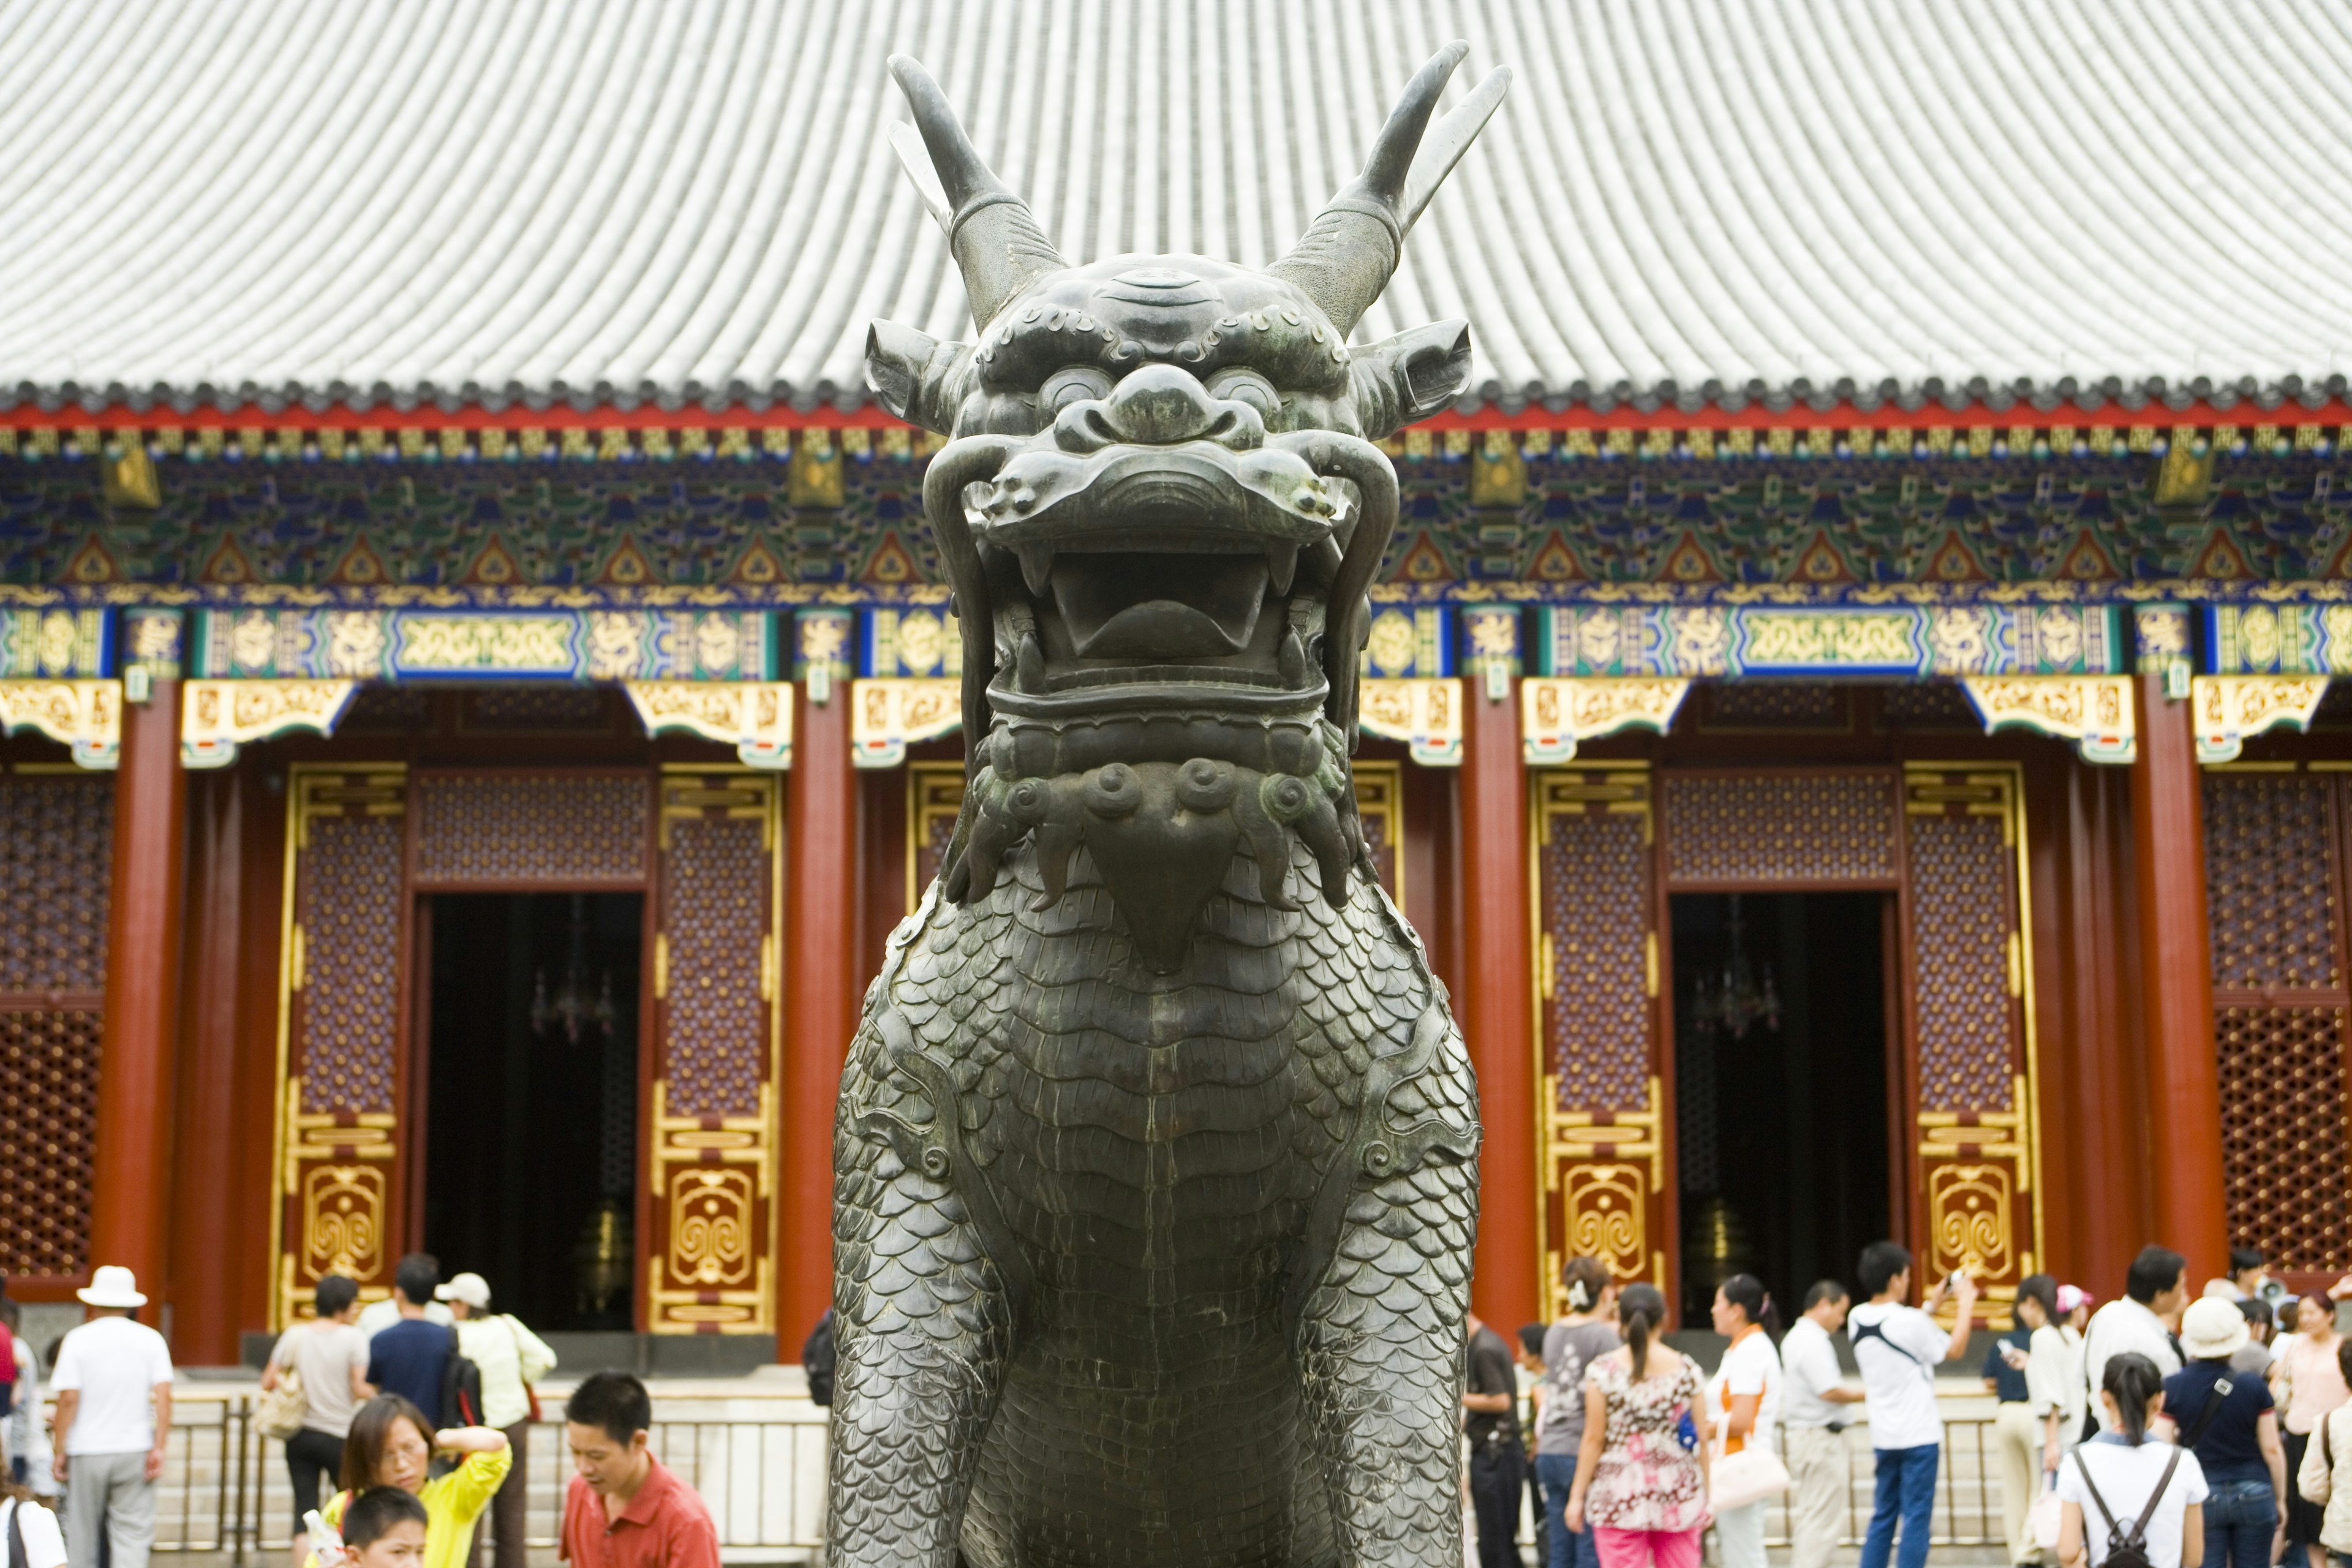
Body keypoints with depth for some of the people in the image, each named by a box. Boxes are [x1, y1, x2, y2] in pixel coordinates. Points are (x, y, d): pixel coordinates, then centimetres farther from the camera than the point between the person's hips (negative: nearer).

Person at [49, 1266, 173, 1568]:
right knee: (132, 1534, 0)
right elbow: (163, 1396, -4)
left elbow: (69, 1399, -7)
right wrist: (159, 1449, -4)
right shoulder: (151, 1340, 4)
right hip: (134, 1450, 1)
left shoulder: (77, 1340, -1)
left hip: (87, 1452, -1)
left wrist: (60, 1452, -2)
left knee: (81, 1535, 10)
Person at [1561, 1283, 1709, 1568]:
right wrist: (1705, 1496, 12)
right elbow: (1702, 1439, 3)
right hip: (1679, 1495, 2)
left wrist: (1577, 1496, 2)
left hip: (1620, 1496, -2)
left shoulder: (1603, 1370, -5)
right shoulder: (1687, 1369, 2)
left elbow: (1594, 1440, -5)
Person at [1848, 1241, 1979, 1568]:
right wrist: (1966, 1305, 8)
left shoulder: (1857, 1319, 2)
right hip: (1919, 1436, -6)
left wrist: (1930, 1309, 19)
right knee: (1916, 1518, -1)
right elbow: (1954, 1351, -2)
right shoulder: (1911, 1321, -18)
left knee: (1883, 1516, 14)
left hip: (1883, 1437, 6)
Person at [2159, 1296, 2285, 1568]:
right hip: (2253, 1493, 1)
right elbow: (2272, 1449, 1)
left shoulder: (2172, 1387, -7)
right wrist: (2280, 1499, 13)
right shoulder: (2254, 1387, -4)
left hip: (2200, 1496, -1)